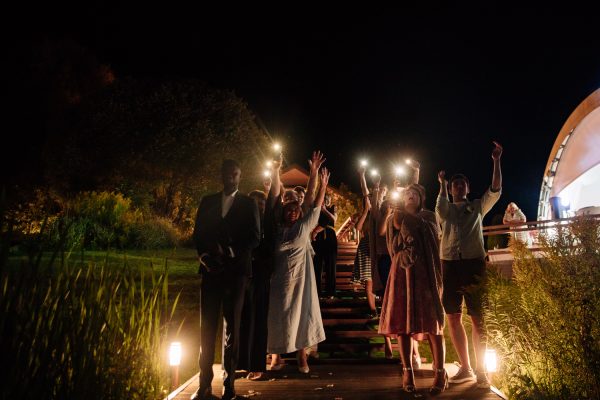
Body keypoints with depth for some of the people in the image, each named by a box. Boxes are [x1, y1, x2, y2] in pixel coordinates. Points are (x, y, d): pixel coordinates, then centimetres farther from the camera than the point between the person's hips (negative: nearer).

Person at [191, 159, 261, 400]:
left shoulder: (248, 204, 7)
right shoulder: (207, 202, 14)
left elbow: (255, 237, 1)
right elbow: (198, 234, 11)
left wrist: (232, 252, -13)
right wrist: (203, 255, -7)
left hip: (236, 270, -2)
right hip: (211, 269, 2)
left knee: (232, 326, 4)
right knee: (207, 326, 1)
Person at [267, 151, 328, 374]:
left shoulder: (304, 226, 2)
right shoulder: (276, 228, 1)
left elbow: (313, 202, -1)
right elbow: (274, 198, -1)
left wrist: (314, 174, -6)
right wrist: (275, 171, -4)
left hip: (300, 278, 0)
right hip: (279, 279, 0)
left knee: (300, 313, 5)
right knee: (276, 314, 5)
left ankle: (302, 356, 15)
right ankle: (276, 356, 17)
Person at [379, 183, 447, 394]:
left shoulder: (428, 216, 11)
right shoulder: (394, 219, 14)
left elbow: (429, 231, -12)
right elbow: (394, 247, 3)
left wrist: (408, 216, -12)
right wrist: (399, 224, -9)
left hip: (424, 273, -2)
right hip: (402, 273, 2)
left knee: (431, 321, -5)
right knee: (402, 321, -1)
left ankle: (440, 372, 1)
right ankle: (408, 371, 7)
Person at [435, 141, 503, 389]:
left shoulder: (477, 206, 14)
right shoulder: (445, 208, 16)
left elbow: (495, 191, 0)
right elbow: (440, 211, -8)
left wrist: (496, 161, -7)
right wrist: (442, 185, 1)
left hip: (474, 264, -1)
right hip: (450, 265, 2)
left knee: (478, 318, -3)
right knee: (453, 318, 4)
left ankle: (481, 371, 8)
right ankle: (465, 368, 17)